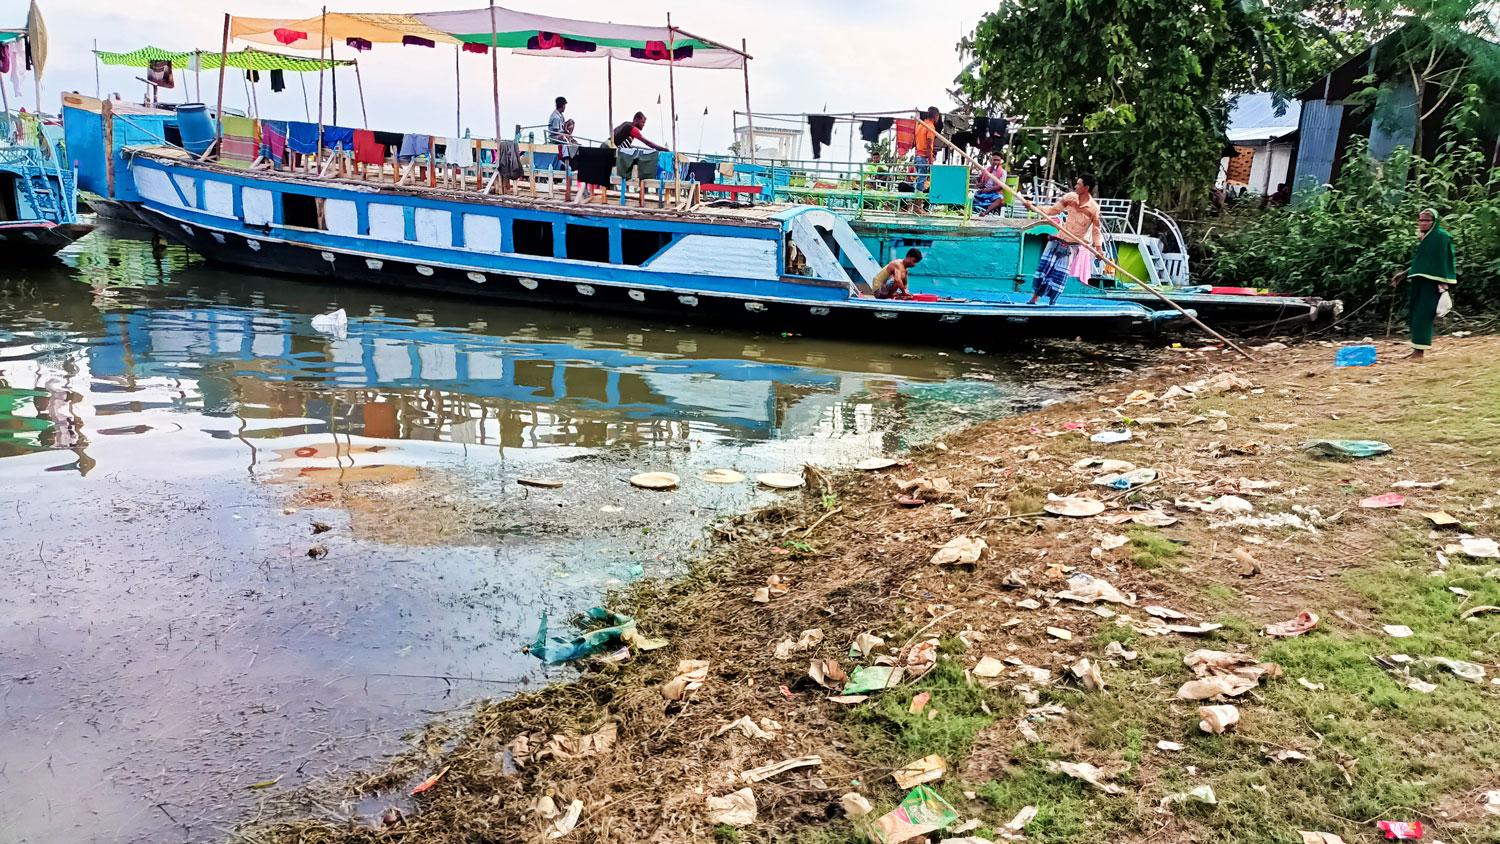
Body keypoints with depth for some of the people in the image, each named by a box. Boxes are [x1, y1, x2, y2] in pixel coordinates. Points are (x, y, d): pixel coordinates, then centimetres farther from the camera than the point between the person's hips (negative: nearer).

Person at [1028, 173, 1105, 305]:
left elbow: (1096, 229, -8)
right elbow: (1054, 210, 4)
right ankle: (1034, 298, 7)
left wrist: (1098, 247, -16)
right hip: (1059, 239, 3)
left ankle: (1051, 302, 10)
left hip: (1073, 245, -3)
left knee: (1060, 273, -2)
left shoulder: (1093, 207, -12)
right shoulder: (1070, 197, -2)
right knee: (1045, 266, -1)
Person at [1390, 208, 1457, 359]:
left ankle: (1420, 351, -6)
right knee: (1414, 314, 9)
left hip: (1431, 283, -9)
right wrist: (1403, 274, 22)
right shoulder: (1424, 238, 15)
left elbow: (1443, 262, -14)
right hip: (1420, 281, 9)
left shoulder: (1441, 237, -9)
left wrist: (1443, 284, -19)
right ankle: (1417, 349, 16)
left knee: (1422, 315, -9)